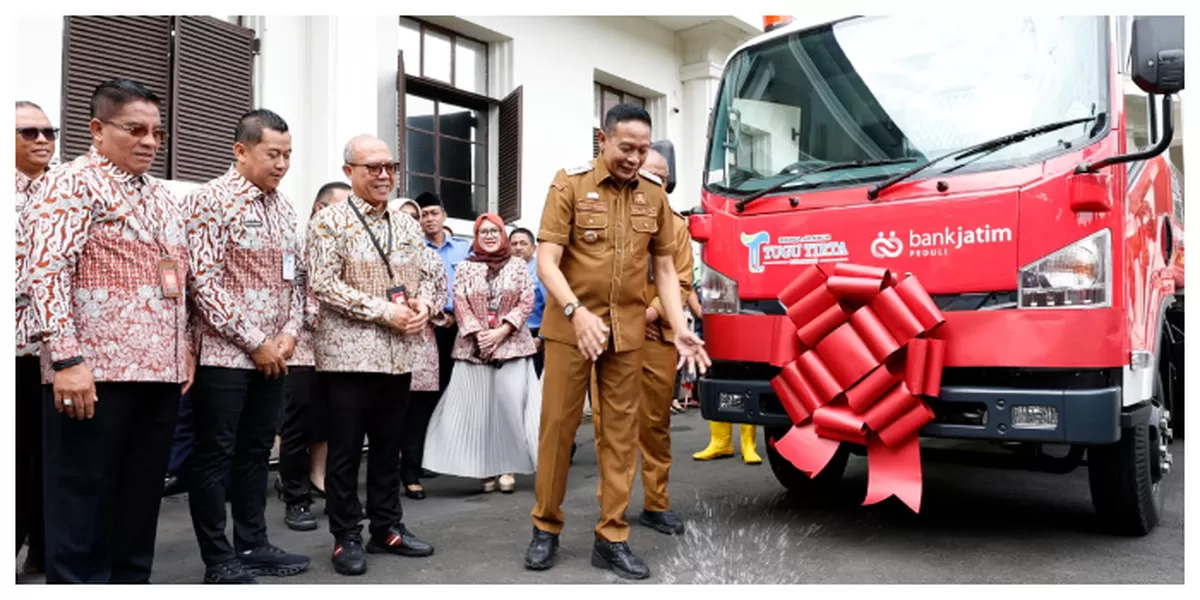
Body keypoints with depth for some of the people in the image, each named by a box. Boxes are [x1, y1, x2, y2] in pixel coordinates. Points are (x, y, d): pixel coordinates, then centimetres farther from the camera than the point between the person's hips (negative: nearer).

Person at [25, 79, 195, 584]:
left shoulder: (160, 196, 17)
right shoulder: (74, 183, -6)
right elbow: (46, 271, -16)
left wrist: (185, 350, 16)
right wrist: (65, 358, -23)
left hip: (159, 371, 7)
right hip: (95, 371, -7)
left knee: (140, 499, 13)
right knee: (83, 503, 2)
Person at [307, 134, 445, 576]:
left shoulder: (406, 225, 13)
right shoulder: (329, 221, -4)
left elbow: (434, 272, 14)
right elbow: (322, 284, -13)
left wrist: (425, 304, -8)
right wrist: (384, 311, -18)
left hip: (399, 353, 5)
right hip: (350, 352, -5)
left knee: (389, 445, 13)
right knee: (345, 450, 3)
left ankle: (387, 528, 25)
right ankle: (347, 537, 15)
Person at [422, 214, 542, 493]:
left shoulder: (518, 264, 8)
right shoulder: (465, 267, 9)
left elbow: (526, 302, 1)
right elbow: (459, 304, 1)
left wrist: (501, 331, -10)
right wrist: (478, 333, -12)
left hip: (512, 344, 0)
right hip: (474, 347, 1)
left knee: (511, 406, -6)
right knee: (477, 407, -1)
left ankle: (507, 467, 2)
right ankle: (486, 469, 6)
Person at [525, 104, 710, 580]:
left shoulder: (654, 194, 6)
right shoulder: (570, 184, -5)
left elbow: (664, 268, 10)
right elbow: (547, 262, -10)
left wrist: (680, 328, -2)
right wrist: (578, 312, -25)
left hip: (628, 328, 3)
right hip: (570, 324, -3)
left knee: (621, 430, 5)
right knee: (558, 424, 4)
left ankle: (612, 537, 15)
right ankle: (546, 526, 21)